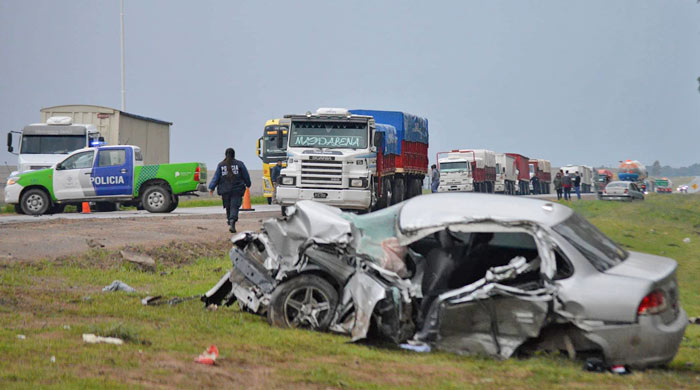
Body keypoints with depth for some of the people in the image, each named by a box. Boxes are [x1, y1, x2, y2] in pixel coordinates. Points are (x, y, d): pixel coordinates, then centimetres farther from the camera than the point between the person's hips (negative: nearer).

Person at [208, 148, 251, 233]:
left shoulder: (221, 165, 4)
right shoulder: (239, 164, 0)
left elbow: (216, 177, 0)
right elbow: (246, 176, 7)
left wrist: (211, 188, 2)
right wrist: (248, 184, 23)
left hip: (225, 190, 2)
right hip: (237, 190, -2)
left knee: (228, 208, 14)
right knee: (234, 207, -8)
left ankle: (230, 223, 20)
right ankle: (232, 221, -28)